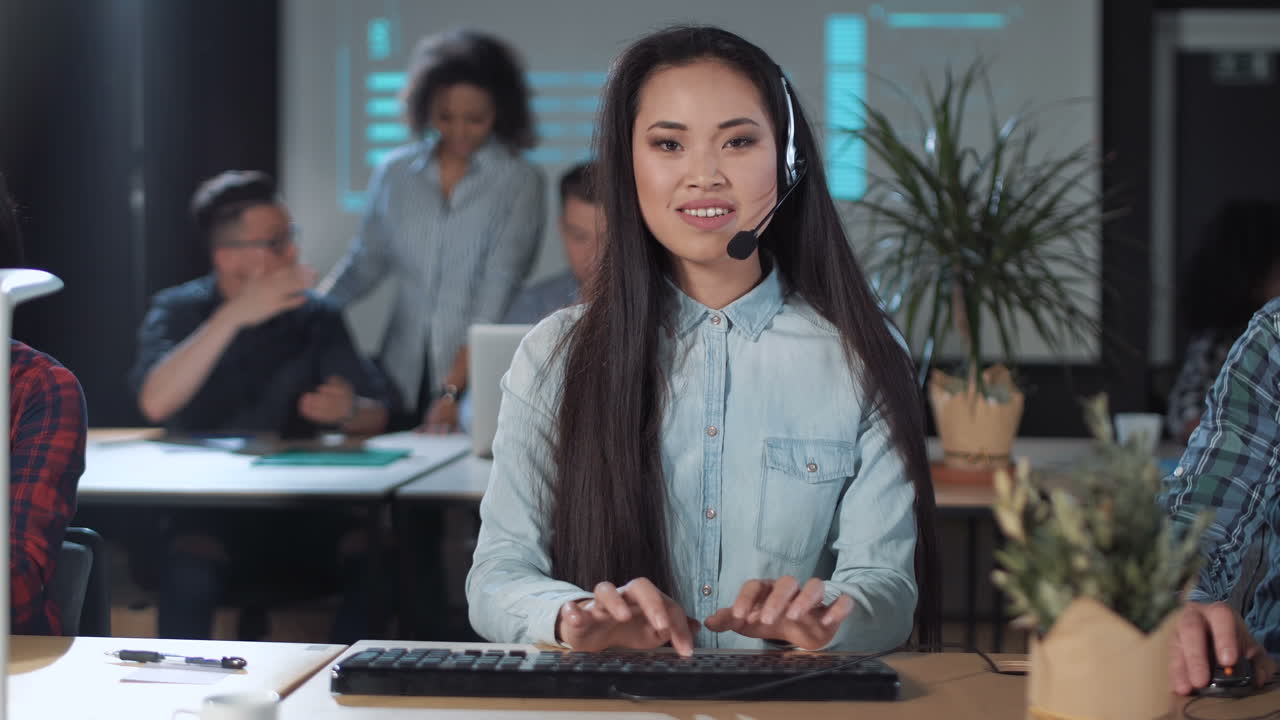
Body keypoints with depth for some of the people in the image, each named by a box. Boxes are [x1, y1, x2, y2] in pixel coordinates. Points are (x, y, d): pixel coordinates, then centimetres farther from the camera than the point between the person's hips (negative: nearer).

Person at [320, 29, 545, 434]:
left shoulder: (519, 183, -6)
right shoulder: (396, 173, 6)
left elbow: (496, 299, -12)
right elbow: (366, 261, 14)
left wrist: (453, 390, -21)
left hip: (477, 385, -3)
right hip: (403, 379, 3)